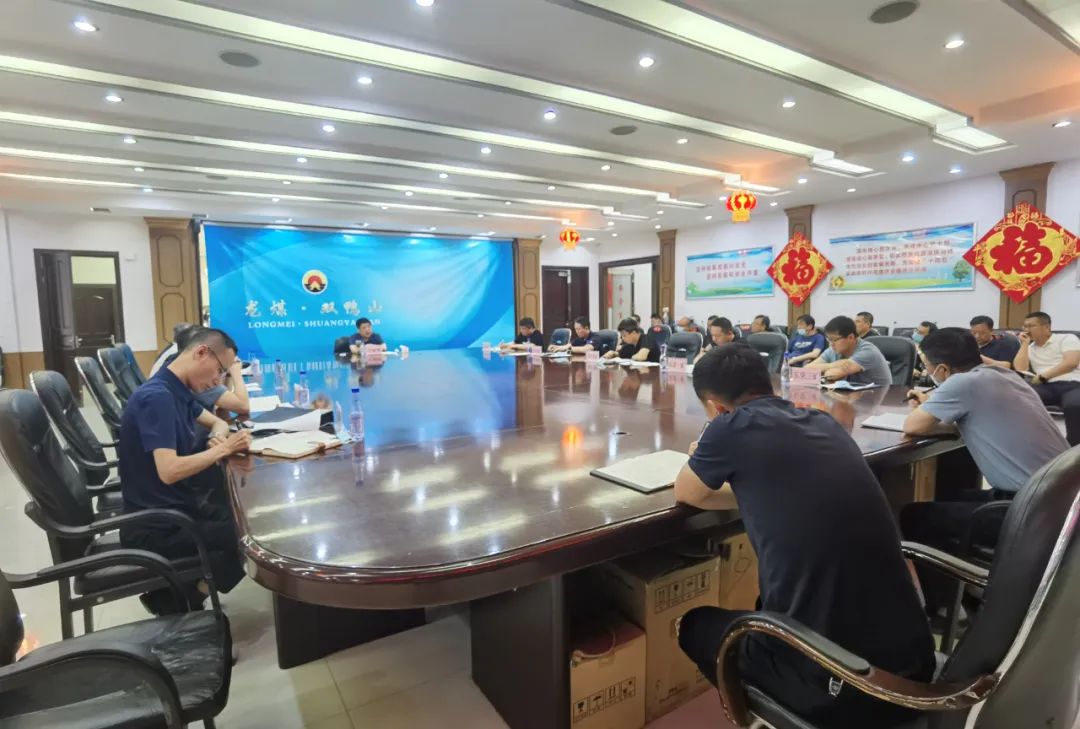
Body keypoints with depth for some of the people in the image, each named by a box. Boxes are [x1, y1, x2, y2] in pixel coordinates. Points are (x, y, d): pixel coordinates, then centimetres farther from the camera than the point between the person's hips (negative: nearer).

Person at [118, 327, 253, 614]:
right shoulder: (157, 397, -22)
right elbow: (169, 471, -32)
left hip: (176, 506, 9)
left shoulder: (179, 391, 6)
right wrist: (223, 449, -20)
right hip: (155, 527, -9)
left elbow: (217, 422, 22)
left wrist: (218, 438, -1)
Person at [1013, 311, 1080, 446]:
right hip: (1047, 387, 3)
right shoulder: (1029, 348, 20)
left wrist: (1042, 376, -10)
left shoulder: (1067, 338, 9)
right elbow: (1020, 369, 3)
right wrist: (1025, 343, 8)